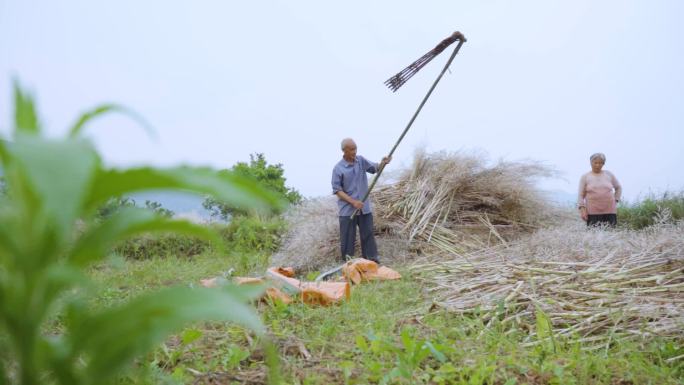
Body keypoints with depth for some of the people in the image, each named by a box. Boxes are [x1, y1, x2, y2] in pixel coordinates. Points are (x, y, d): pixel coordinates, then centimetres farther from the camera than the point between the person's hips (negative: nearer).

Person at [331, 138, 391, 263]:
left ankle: (372, 261, 20)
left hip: (364, 208, 4)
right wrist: (353, 202, -19)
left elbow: (375, 168, -5)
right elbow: (337, 190, -11)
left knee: (368, 234, 10)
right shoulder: (338, 168, -11)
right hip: (347, 209, -4)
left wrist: (383, 163, -28)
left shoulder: (361, 160, 2)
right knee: (348, 238, 4)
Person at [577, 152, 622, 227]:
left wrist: (615, 200, 12)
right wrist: (582, 209, -7)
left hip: (610, 211, 2)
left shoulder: (609, 174, 10)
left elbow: (618, 188, 22)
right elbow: (581, 195, 2)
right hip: (592, 212, -2)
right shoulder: (585, 177, 5)